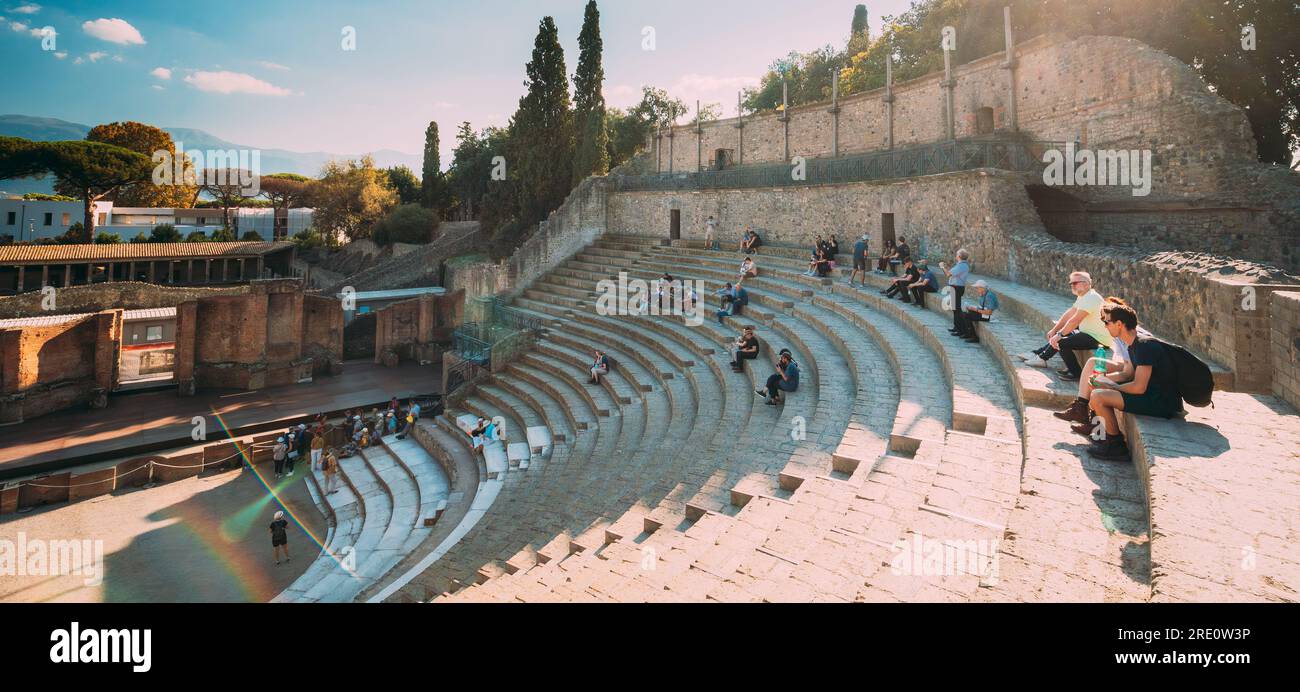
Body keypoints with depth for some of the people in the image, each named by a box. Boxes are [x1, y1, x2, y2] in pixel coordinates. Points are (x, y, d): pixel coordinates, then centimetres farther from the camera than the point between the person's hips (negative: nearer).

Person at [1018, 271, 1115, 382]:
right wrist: (1054, 330, 9)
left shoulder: (1090, 298, -21)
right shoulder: (1083, 297, 11)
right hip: (1088, 332, 11)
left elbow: (1074, 321, -27)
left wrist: (1059, 335, -21)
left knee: (1061, 342, -19)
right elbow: (1068, 315, 14)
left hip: (1097, 339, -11)